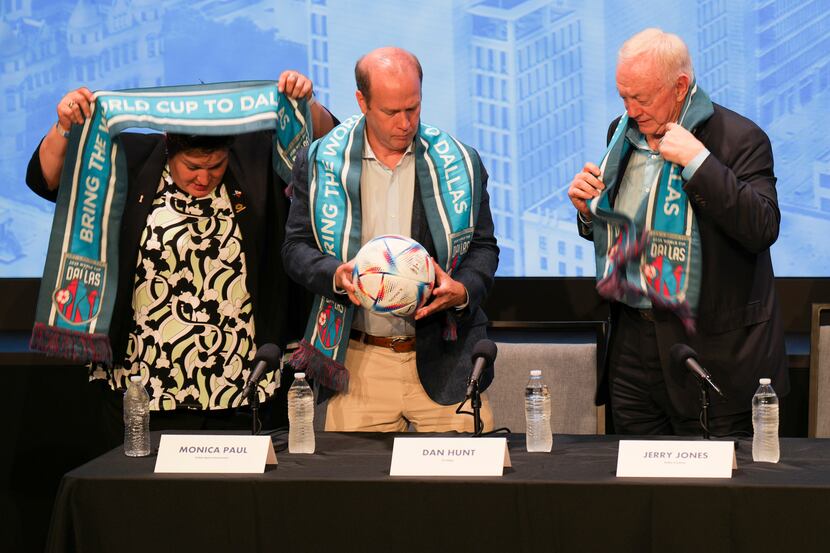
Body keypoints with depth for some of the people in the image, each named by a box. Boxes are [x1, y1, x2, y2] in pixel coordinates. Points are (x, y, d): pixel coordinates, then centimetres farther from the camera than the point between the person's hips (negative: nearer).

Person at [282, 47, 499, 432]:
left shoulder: (459, 164, 5)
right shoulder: (319, 163, 3)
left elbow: (483, 246, 9)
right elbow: (296, 246, 5)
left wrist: (463, 290, -12)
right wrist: (336, 275, -16)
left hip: (444, 361, 0)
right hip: (358, 363, 0)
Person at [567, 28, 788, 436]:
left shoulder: (740, 138, -10)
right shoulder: (623, 134, 11)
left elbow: (763, 229, -22)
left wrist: (697, 161, -24)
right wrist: (588, 210, 0)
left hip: (712, 348, -6)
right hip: (633, 337, 6)